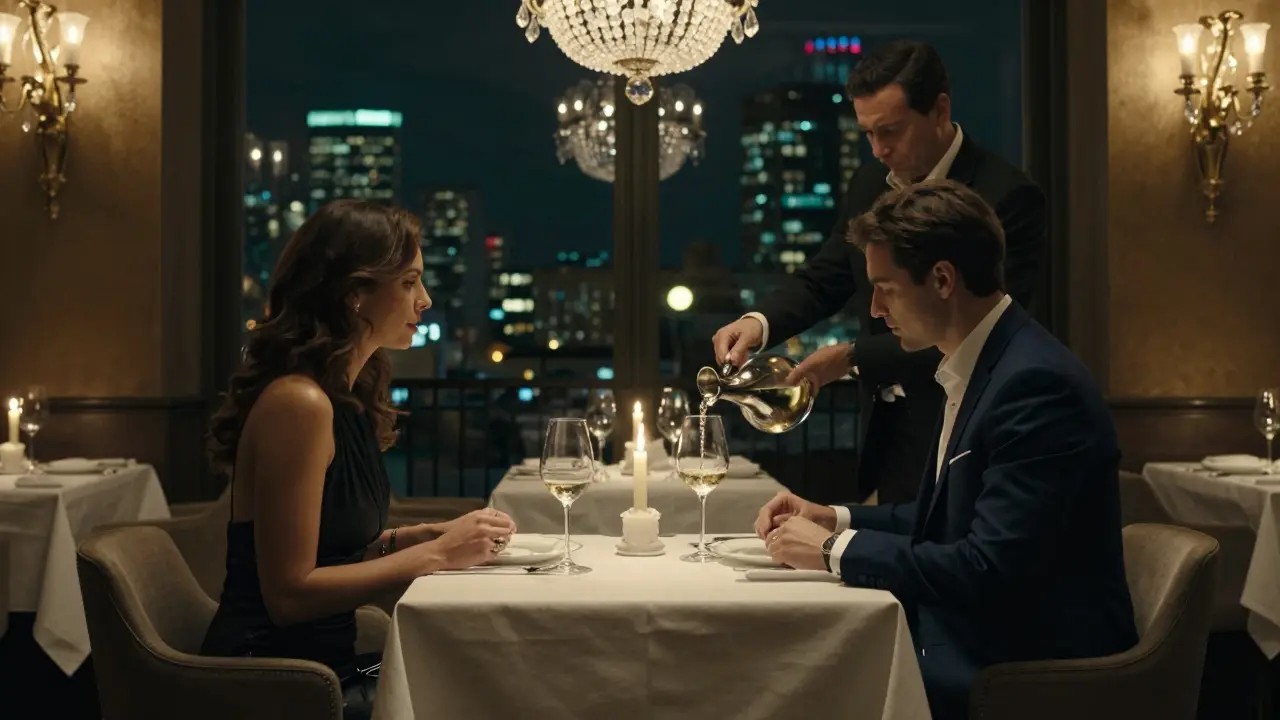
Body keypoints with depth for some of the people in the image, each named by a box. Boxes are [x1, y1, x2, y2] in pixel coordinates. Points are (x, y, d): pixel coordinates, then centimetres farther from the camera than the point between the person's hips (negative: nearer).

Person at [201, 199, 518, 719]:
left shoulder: (348, 398, 8)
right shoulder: (299, 402, -20)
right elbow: (290, 593, -22)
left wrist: (431, 534, -1)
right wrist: (435, 554, -17)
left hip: (322, 665, 8)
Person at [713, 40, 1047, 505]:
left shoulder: (1007, 196, -16)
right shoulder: (870, 185, 5)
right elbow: (824, 279, 12)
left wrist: (855, 357, -22)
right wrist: (760, 322, -9)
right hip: (883, 430, 6)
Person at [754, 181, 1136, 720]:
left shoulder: (1037, 383, -21)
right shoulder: (975, 369, 9)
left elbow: (989, 568, -26)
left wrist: (835, 550, -18)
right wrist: (837, 519, 3)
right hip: (970, 647, 8)